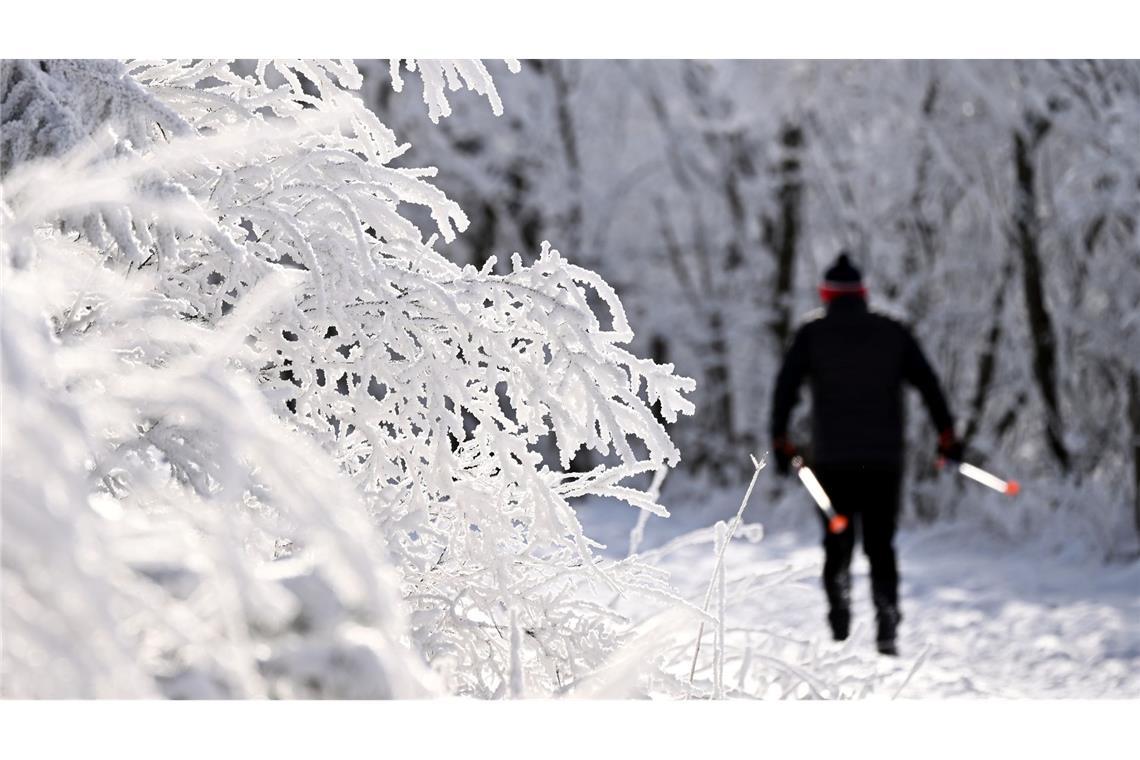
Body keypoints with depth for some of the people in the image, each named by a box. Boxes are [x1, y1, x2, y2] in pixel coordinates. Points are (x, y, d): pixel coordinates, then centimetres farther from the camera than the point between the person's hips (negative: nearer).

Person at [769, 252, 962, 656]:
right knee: (881, 544, 6)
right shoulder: (893, 332, 8)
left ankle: (839, 619, -11)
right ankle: (887, 631, -7)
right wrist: (946, 434, 9)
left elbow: (786, 386, -3)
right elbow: (928, 383, 5)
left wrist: (780, 440, 2)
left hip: (832, 457, -1)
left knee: (837, 542, 8)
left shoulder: (813, 332, 3)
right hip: (884, 457, 1)